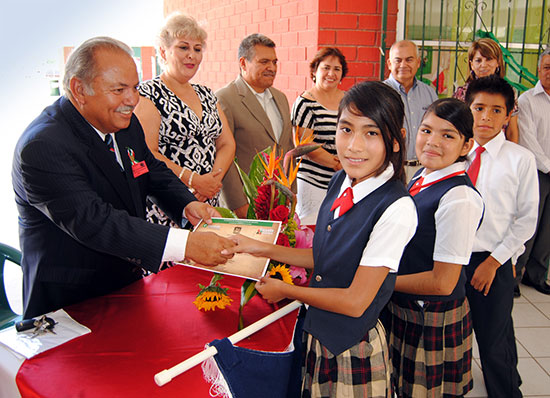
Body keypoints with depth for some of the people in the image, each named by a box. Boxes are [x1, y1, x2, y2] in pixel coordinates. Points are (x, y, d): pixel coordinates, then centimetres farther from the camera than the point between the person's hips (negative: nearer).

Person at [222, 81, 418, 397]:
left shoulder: (396, 208, -27)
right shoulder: (340, 182, -3)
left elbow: (355, 301, -21)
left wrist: (284, 290, -9)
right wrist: (262, 249, 5)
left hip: (354, 350, -6)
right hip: (318, 334, 7)